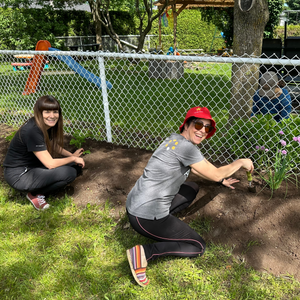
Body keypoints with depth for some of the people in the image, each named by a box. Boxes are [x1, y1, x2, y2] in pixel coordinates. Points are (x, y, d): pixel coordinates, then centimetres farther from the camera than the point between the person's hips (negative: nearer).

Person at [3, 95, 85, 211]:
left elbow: (54, 146, 19)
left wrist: (72, 155, 8)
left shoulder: (48, 126, -1)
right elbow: (50, 164, -25)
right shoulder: (32, 131, -27)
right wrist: (73, 158, -11)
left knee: (77, 166, -2)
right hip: (19, 175, -9)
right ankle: (34, 195, -5)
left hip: (34, 166, 9)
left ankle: (37, 191, 3)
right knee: (69, 173, -25)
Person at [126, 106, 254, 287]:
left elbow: (193, 169, 28)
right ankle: (144, 253, -9)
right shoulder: (185, 147, -18)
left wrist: (222, 179, 32)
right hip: (146, 217, -10)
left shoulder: (176, 139, 11)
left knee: (192, 189, 25)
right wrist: (241, 162, 8)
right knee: (198, 247, 6)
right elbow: (216, 174, -9)